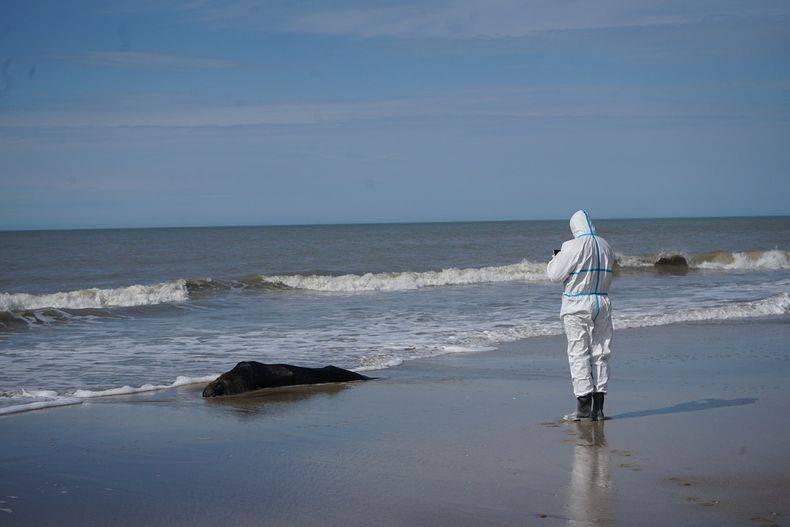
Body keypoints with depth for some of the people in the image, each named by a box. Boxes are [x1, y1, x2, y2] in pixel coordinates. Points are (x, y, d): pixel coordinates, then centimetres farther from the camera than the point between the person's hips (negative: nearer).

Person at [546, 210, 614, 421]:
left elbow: (555, 275, -10)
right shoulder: (605, 246, 6)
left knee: (578, 353, -1)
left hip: (577, 305, -5)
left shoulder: (573, 247, -13)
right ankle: (598, 408, 9)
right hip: (603, 303, 5)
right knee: (600, 353, 8)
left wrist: (556, 259, 11)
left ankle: (584, 407, -4)